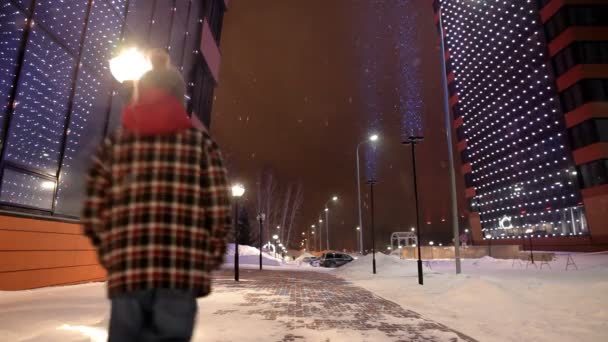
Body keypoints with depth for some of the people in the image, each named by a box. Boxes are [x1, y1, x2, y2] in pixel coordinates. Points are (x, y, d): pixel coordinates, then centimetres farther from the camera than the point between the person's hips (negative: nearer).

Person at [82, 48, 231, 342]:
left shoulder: (115, 142, 11)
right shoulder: (200, 141, 6)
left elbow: (93, 214, 6)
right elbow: (219, 211, -2)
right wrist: (208, 261, 10)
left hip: (127, 271, 2)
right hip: (184, 271, -1)